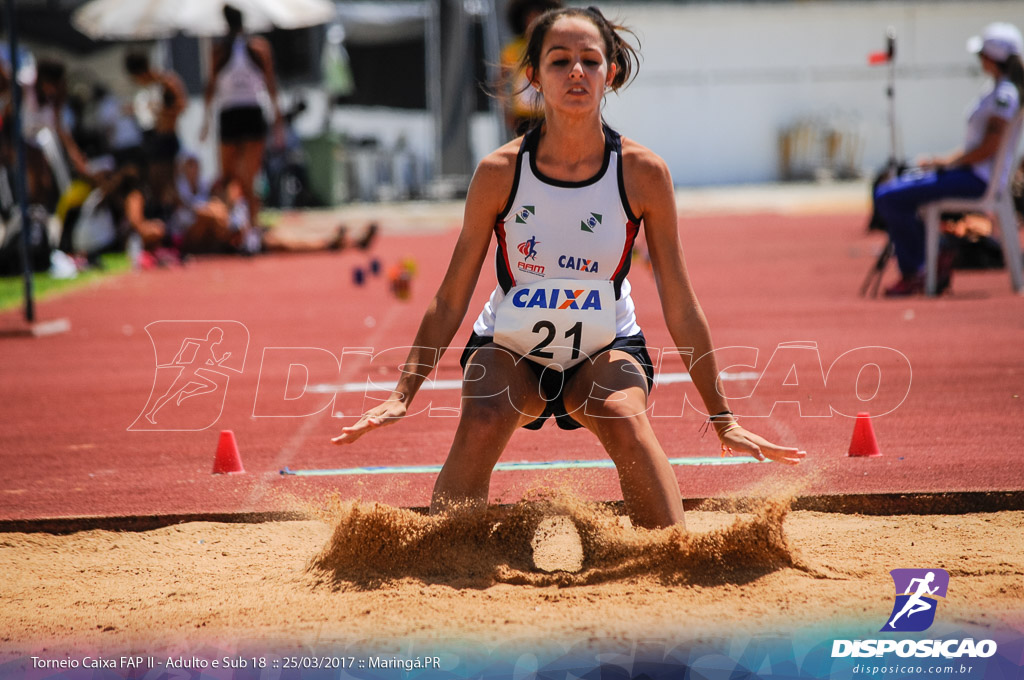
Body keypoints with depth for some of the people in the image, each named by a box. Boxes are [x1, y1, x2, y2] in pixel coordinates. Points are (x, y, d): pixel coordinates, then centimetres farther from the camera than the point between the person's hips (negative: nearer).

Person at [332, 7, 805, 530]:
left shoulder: (643, 173, -15)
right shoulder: (500, 172, -15)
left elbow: (681, 309, -7)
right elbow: (450, 299, -6)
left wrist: (722, 419, -5)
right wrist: (403, 394, -12)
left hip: (605, 349, 0)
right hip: (509, 348, 0)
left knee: (625, 418, -32)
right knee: (481, 423, -31)